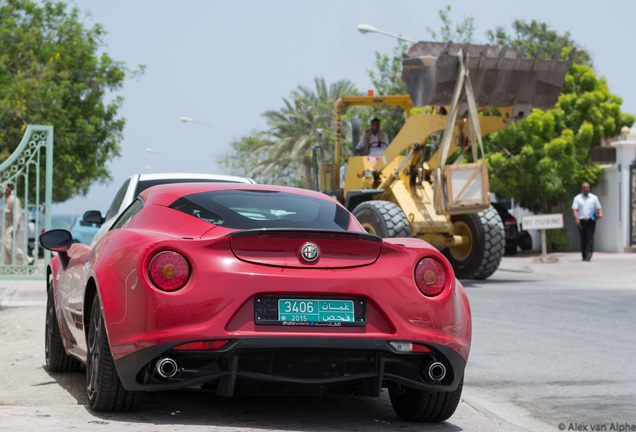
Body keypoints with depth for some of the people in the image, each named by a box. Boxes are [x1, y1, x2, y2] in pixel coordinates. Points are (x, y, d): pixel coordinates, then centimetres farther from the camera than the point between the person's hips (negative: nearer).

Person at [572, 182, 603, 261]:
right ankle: (584, 255, 8)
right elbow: (574, 209, -3)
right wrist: (576, 218, -20)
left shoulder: (594, 198, 12)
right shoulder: (577, 198, 7)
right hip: (581, 221, 0)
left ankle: (589, 252, -25)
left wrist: (600, 214, -10)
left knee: (590, 237, -14)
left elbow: (599, 208, 13)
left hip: (591, 220, 0)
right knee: (583, 238, 2)